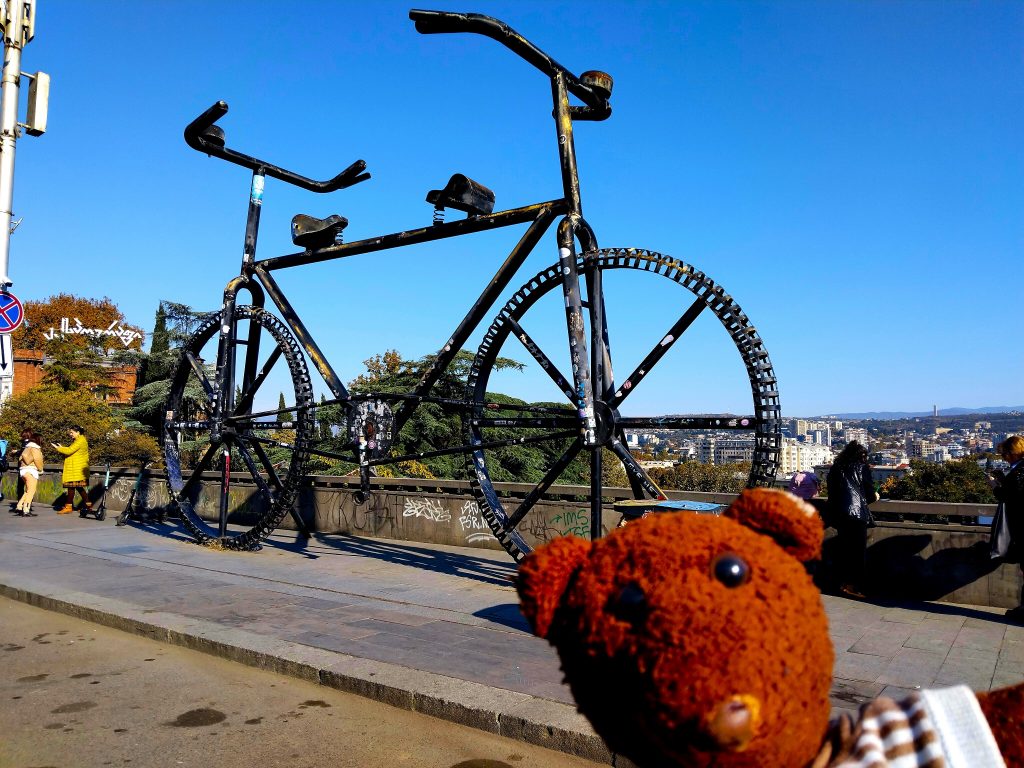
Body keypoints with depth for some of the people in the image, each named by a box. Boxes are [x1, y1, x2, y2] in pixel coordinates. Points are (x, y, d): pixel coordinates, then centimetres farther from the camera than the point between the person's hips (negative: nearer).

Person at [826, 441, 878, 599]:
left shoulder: (835, 467, 13)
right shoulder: (862, 467, 1)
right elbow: (869, 493, 0)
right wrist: (874, 497, 22)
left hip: (838, 514, 5)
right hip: (857, 513, -5)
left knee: (844, 548, 12)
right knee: (858, 550, 0)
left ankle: (843, 582, 14)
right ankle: (852, 586, -3)